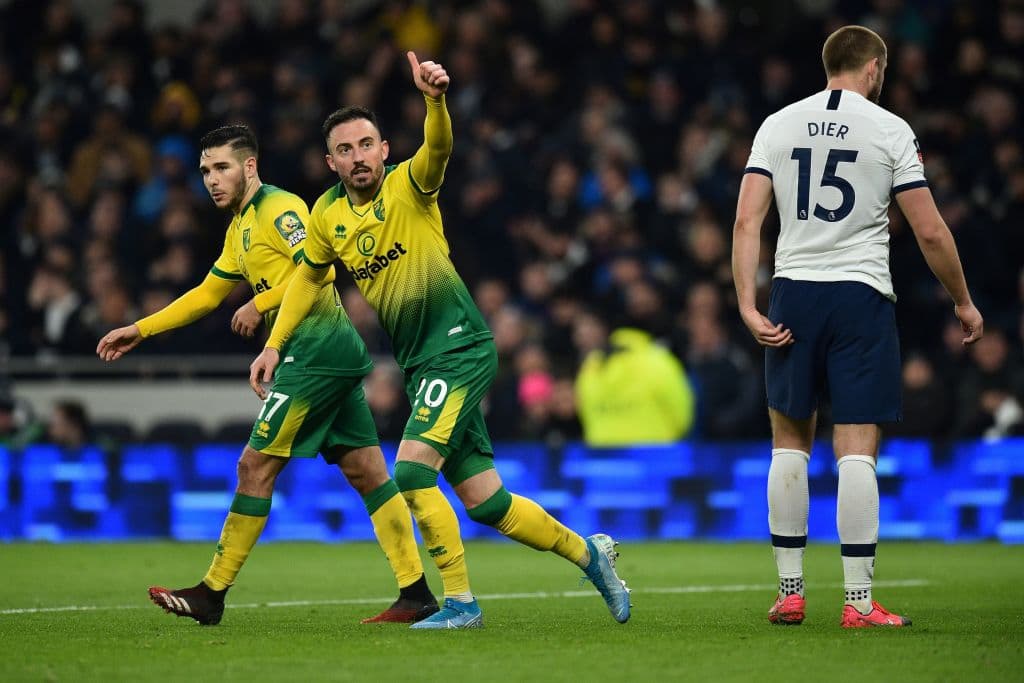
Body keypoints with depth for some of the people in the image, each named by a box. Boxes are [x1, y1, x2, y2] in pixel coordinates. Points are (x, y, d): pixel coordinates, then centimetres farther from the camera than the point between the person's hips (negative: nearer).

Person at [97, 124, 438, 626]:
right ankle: (416, 593, 3)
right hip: (335, 354, 10)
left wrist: (259, 306, -16)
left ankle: (212, 594, 0)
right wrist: (139, 330, 25)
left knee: (256, 464, -5)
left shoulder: (278, 208, -9)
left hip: (317, 351, -10)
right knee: (366, 471, 5)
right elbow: (206, 295, 29)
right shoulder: (240, 228, 21)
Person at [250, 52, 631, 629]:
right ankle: (587, 551, 27)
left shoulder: (409, 185, -8)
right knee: (484, 502, 8)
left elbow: (439, 147, -30)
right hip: (421, 364, 7)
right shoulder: (328, 215, 8)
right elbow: (308, 277, 25)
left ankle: (460, 601, -10)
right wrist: (275, 344, 19)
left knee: (412, 472, -20)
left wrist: (436, 99, -50)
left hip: (460, 347, -7)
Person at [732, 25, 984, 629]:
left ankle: (790, 592, 13)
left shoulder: (777, 126, 7)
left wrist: (748, 306, -4)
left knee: (790, 442, 13)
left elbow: (747, 221, -2)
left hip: (794, 292, 3)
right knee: (857, 449, -3)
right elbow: (930, 231, -3)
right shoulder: (890, 130, -2)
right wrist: (964, 303, 8)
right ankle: (859, 602, -6)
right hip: (862, 295, -3)